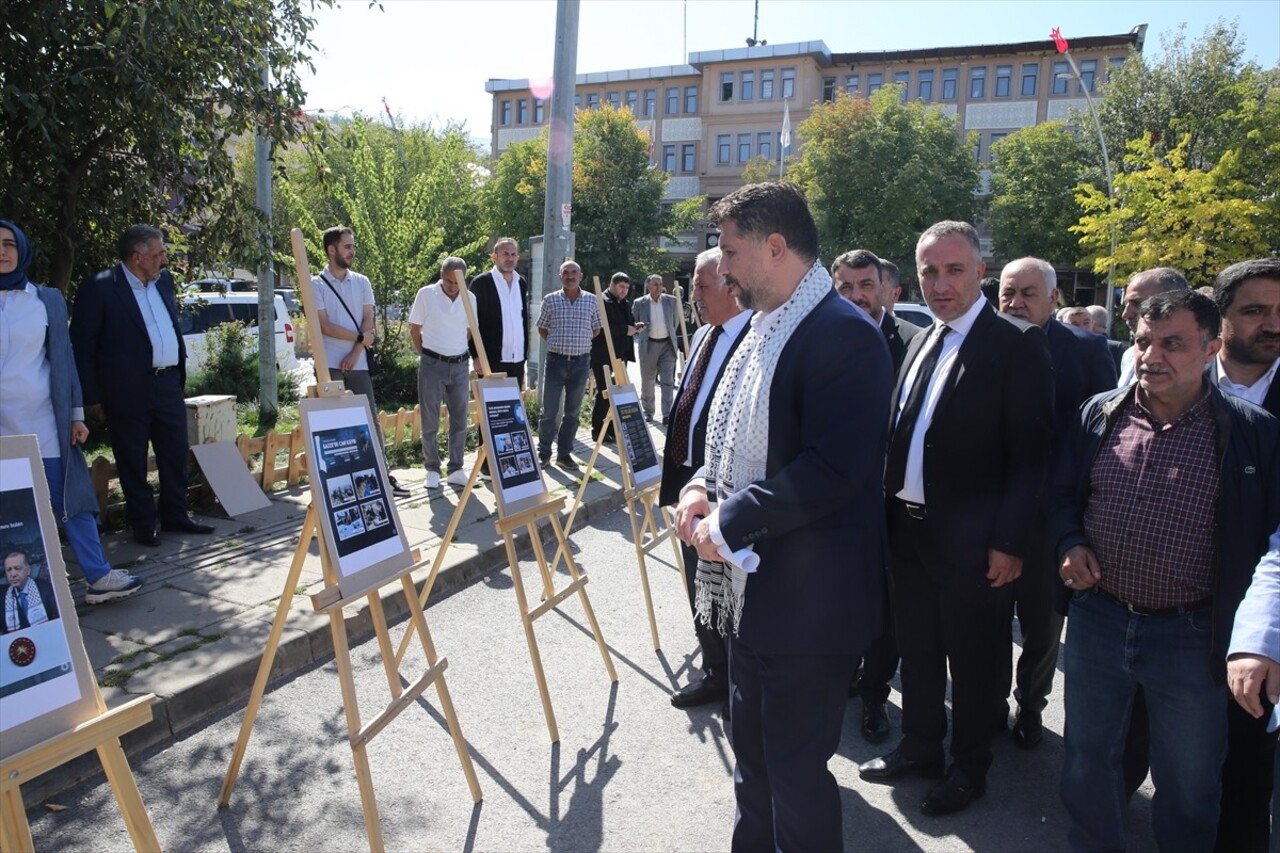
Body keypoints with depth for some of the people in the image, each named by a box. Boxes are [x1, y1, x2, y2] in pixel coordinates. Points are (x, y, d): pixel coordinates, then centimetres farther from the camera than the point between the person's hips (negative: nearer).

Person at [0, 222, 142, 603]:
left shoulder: (47, 300, 7)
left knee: (70, 497, 0)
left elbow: (63, 357, 7)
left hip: (43, 421, 0)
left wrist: (76, 414, 4)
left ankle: (98, 576, 3)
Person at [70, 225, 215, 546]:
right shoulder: (99, 288, -10)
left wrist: (179, 371, 14)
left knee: (176, 454, 12)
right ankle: (143, 525, 18)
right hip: (128, 390, -6)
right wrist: (91, 397, -8)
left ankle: (174, 516, 25)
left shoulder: (164, 280, 9)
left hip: (168, 384, 6)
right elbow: (82, 345, -8)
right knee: (133, 461, 6)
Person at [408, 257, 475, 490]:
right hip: (432, 365, -3)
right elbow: (414, 330, 1)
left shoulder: (470, 299, 3)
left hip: (460, 366, 3)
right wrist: (426, 356, 5)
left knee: (459, 420, 7)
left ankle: (456, 469, 16)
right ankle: (432, 470, 14)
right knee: (430, 421, 2)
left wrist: (476, 361, 9)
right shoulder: (426, 294, -6)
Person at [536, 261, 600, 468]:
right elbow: (541, 328, 11)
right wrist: (556, 343, 5)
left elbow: (596, 329, 14)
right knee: (549, 411, 1)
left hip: (581, 362, 1)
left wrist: (580, 343, 9)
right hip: (556, 361, -1)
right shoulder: (550, 300, 0)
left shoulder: (591, 301, 3)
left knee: (573, 412, 8)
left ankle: (564, 453, 18)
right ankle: (543, 453, 14)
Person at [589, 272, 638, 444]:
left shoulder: (625, 304, 18)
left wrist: (634, 327, 1)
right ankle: (598, 430, 5)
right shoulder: (602, 302, -9)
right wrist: (625, 330, -21)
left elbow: (629, 322, 24)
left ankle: (613, 429, 17)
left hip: (620, 355, 8)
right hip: (603, 356, -8)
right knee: (605, 392, -4)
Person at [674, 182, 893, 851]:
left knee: (795, 771, 8)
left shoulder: (844, 336, -19)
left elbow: (830, 470, -27)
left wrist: (727, 526, -19)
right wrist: (704, 486, 0)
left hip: (806, 598, -9)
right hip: (751, 588, 9)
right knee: (752, 753, 25)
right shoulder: (764, 329, 11)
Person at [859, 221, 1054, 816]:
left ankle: (969, 768, 32)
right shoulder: (921, 342, 10)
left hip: (971, 542, -6)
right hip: (908, 528, 7)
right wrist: (888, 509, 7)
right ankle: (920, 747, 39)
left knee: (973, 663, 11)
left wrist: (1009, 542, -16)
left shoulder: (1016, 344, -12)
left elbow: (1030, 453, -15)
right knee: (917, 651, 20)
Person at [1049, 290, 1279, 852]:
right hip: (1097, 619, 3)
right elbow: (1063, 492, 11)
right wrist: (1069, 543, -7)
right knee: (1086, 764, 19)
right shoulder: (1100, 414, 0)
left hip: (1192, 637, -3)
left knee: (1188, 786, 16)